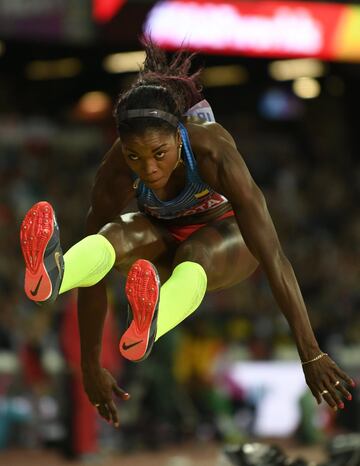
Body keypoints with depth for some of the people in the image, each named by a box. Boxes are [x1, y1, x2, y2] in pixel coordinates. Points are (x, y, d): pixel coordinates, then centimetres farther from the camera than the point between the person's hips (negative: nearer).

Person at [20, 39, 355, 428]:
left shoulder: (214, 152, -37)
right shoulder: (114, 175, -30)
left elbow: (274, 256, -38)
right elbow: (94, 257, -24)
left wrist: (311, 355, -40)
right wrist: (91, 368, -23)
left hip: (225, 240, -2)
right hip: (162, 238, 2)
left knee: (194, 255, -40)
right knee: (116, 237, -34)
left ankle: (148, 327, -74)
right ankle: (51, 274, -68)